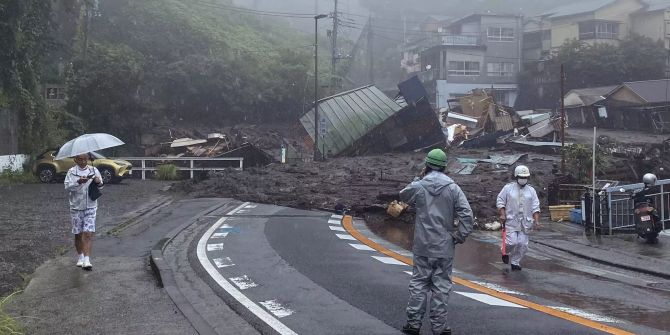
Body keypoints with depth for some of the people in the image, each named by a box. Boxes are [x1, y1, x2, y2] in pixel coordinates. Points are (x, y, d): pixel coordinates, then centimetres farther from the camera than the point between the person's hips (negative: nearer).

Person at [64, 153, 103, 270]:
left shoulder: (93, 170, 6)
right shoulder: (72, 172, 0)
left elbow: (101, 186, 10)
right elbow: (67, 186, -12)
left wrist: (98, 182, -12)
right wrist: (78, 182, -28)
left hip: (90, 207, 0)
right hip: (76, 207, 0)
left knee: (88, 234, -10)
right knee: (78, 234, 9)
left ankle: (87, 260, -14)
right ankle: (80, 256, 27)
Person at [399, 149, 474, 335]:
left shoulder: (418, 186, -5)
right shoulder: (453, 188, -5)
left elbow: (403, 196, 17)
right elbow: (466, 214, -10)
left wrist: (419, 178, 16)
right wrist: (461, 236, -1)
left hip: (423, 246, 0)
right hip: (445, 247, 0)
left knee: (418, 284, 10)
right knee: (441, 286, 6)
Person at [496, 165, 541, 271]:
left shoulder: (531, 190, 8)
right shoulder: (508, 188, 1)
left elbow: (535, 207, 7)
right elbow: (500, 201, 2)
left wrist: (536, 221, -2)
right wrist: (502, 214, -10)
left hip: (525, 222, 3)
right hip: (511, 221, -3)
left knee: (522, 244, 0)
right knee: (512, 242, -11)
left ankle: (515, 263, 16)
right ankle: (505, 252, 21)